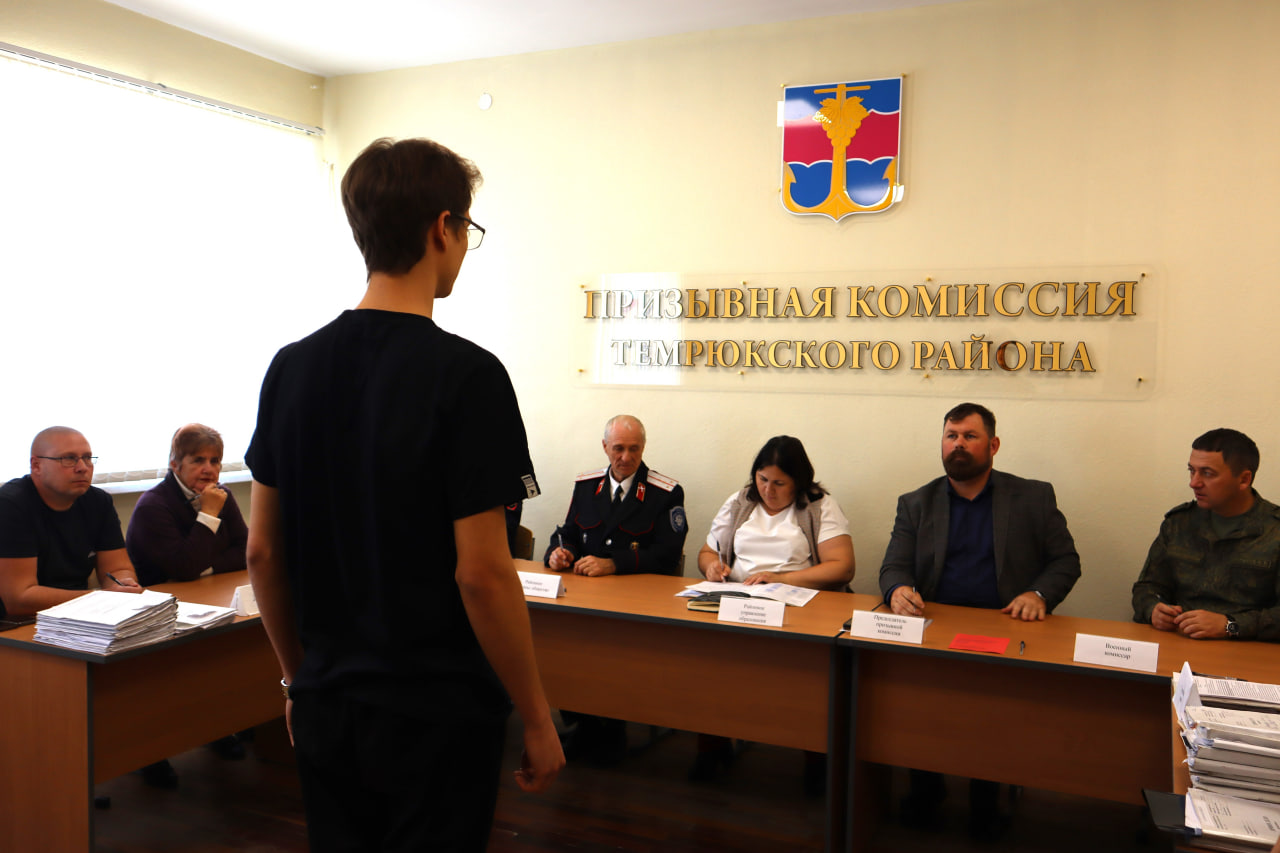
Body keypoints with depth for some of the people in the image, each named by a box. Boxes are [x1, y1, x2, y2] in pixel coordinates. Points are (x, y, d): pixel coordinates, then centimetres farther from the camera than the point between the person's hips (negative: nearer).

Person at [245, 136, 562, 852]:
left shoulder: (292, 369, 0)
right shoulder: (466, 375, -18)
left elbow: (263, 554, 5)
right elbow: (480, 573, -20)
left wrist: (299, 679, 17)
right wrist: (538, 720, -8)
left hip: (325, 708, 6)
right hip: (438, 715, -5)